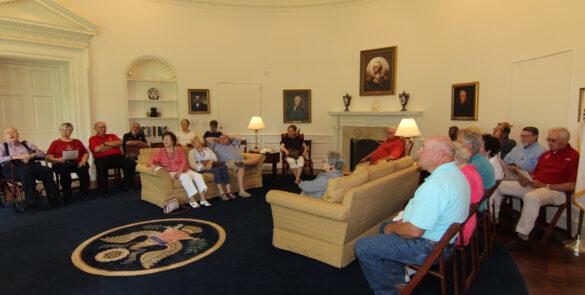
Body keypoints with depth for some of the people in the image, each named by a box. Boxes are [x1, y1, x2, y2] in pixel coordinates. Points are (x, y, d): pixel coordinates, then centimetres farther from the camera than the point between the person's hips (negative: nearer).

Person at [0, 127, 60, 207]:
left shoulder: (26, 144, 25)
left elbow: (42, 153, 15)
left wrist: (32, 155, -4)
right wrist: (16, 157, -12)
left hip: (31, 165, 3)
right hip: (13, 169, -2)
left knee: (46, 170, -30)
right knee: (26, 171, -39)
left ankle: (53, 197, -32)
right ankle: (30, 200, -37)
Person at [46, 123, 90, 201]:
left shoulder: (77, 142, 25)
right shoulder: (55, 143, 18)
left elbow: (86, 153, 17)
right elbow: (48, 156, 7)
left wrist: (83, 161, -3)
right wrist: (57, 160, -13)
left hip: (77, 163, 1)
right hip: (61, 164, -1)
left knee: (84, 169, -33)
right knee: (64, 170, -37)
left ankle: (85, 193, -23)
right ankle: (67, 195, -25)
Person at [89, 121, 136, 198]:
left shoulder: (112, 136, 25)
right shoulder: (93, 139, 14)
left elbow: (119, 143, 4)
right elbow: (97, 149, -6)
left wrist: (105, 143, 0)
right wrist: (113, 145, 4)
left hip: (117, 156, 3)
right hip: (102, 158, -3)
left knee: (132, 163, -22)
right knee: (101, 166, -39)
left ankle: (126, 185, -7)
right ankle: (103, 191, -24)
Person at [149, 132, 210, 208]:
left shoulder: (179, 149, 9)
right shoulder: (160, 151, 5)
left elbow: (184, 162, 0)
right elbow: (151, 162, -4)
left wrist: (179, 171, -18)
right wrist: (154, 166, -29)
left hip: (183, 170, 3)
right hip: (171, 172, -3)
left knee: (198, 175, -23)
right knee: (185, 177, -34)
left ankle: (203, 200, -26)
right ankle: (192, 201, -33)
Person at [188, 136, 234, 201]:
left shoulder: (207, 149, 25)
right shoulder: (192, 152, 13)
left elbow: (214, 157, 8)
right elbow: (192, 164, -3)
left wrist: (210, 162, -15)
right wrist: (203, 167, -19)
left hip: (211, 165, 4)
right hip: (201, 168, -4)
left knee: (223, 167, -28)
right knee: (216, 169, -34)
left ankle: (229, 191, -35)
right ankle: (221, 193, -38)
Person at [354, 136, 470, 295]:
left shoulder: (435, 185, -32)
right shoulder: (455, 173, 2)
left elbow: (414, 231, -29)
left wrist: (392, 228, -9)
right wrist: (405, 219, 7)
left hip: (429, 247, -10)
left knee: (362, 247, -8)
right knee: (385, 225, 28)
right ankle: (397, 278, 31)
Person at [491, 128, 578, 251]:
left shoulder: (574, 156, -4)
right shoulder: (546, 154, 17)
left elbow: (573, 185, -11)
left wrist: (546, 186, -17)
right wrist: (527, 179, -1)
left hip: (554, 190, -8)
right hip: (533, 185, 8)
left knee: (531, 197, -41)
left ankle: (522, 237, -32)